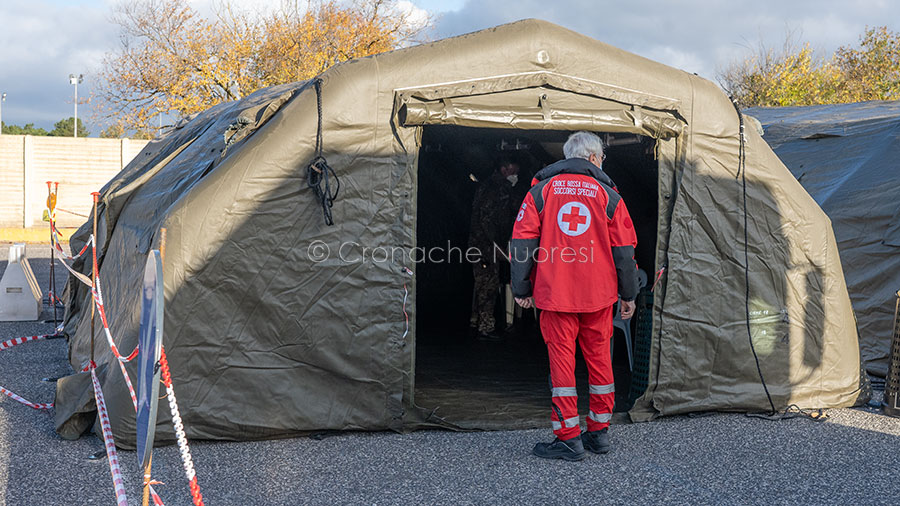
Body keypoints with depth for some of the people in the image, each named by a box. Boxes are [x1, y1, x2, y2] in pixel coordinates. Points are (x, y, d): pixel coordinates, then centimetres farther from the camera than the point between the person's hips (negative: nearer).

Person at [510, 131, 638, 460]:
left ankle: (569, 438, 1)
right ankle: (599, 432, 20)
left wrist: (521, 289, 8)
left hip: (555, 293, -1)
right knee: (599, 357, 12)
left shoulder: (541, 190, 4)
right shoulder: (608, 195, 4)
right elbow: (623, 249, 6)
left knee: (561, 356, 2)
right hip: (599, 295, 1)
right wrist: (628, 294, 14)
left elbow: (522, 241, 2)